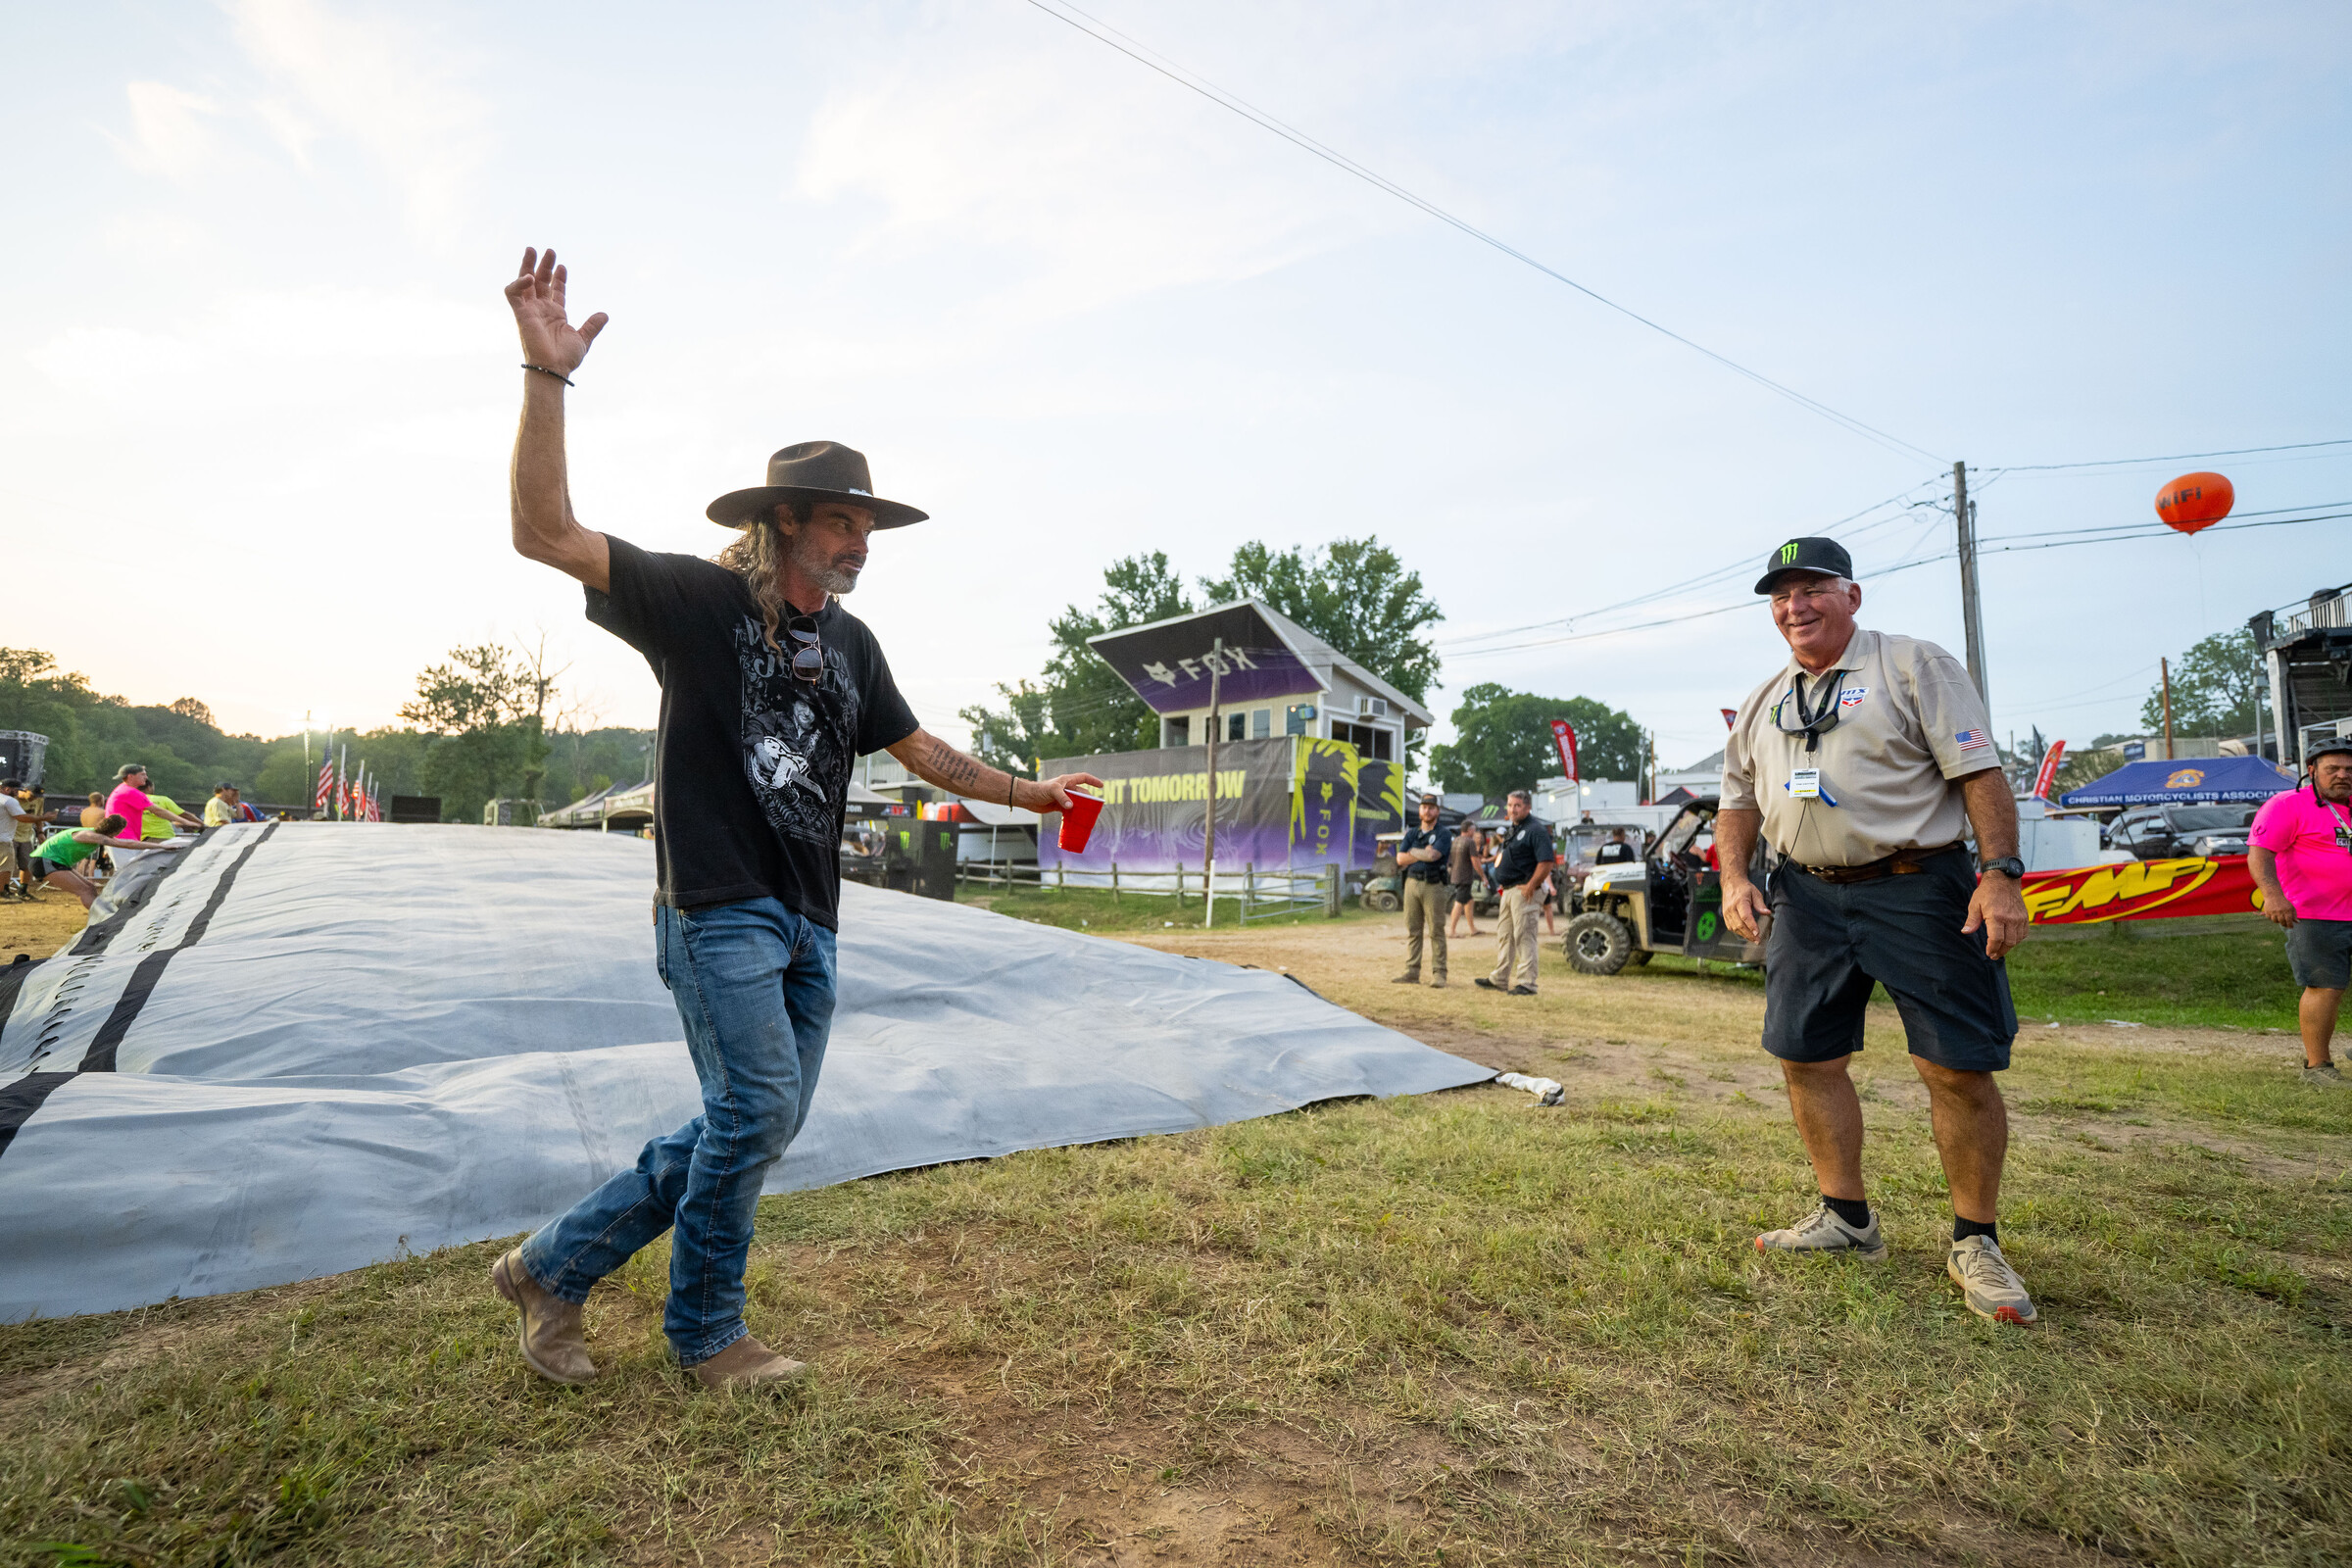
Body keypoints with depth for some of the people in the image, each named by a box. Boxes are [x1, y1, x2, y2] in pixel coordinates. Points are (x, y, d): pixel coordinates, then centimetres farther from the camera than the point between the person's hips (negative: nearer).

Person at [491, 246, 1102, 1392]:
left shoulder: (849, 643, 13)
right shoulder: (700, 598, -4)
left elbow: (920, 750, 20)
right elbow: (546, 534, -14)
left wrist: (1026, 792, 13)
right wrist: (547, 376, -21)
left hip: (807, 920, 7)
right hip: (719, 905, -7)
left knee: (760, 1124, 10)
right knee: (757, 1108, -9)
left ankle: (554, 1267, 26)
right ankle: (706, 1331, 16)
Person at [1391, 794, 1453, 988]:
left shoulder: (1444, 833, 1)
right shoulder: (1412, 832, 15)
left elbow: (1433, 855, -16)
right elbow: (1400, 858, 3)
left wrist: (1412, 852, -3)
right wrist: (1423, 854, -8)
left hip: (1434, 886, -5)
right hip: (1412, 883, 5)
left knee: (1436, 931, -5)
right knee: (1412, 930, 6)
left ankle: (1438, 974, -3)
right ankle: (1412, 972, 10)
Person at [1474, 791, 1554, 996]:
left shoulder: (1536, 830, -12)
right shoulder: (1511, 830, 18)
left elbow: (1546, 862, -20)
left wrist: (1531, 886, -21)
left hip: (1523, 890, -10)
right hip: (1508, 890, 10)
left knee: (1524, 937, -7)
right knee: (1504, 935, 15)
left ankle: (1526, 983, -2)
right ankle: (1500, 979, 24)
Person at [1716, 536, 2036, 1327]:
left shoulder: (1915, 665, -2)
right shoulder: (1761, 703, 15)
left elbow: (1980, 772, -8)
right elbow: (1738, 798, 20)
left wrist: (2001, 872, -16)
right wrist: (1734, 879, 5)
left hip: (1918, 888, -5)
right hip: (1807, 896, 5)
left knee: (1958, 1067, -4)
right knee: (1806, 1058, 7)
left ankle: (1974, 1243, 15)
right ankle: (1847, 1217, 24)